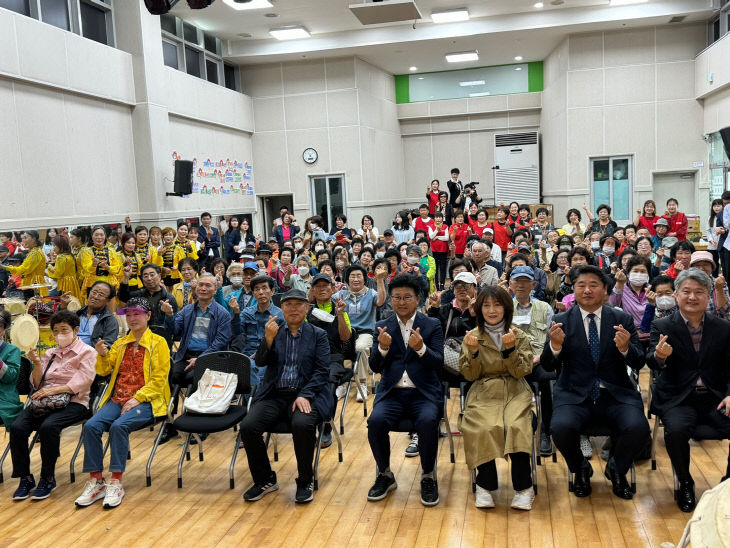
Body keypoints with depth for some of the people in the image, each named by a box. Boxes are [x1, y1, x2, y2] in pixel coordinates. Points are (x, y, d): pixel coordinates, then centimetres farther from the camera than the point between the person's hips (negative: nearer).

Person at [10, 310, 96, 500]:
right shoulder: (50, 353, 22)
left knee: (48, 427, -34)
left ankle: (48, 479, -17)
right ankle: (25, 478, -9)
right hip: (44, 401, 5)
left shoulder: (86, 352, 4)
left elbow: (81, 383, -10)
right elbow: (37, 385, 17)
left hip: (72, 402, -5)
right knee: (17, 427, -22)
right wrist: (37, 363, 1)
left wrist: (53, 390, -21)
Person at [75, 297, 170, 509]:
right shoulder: (120, 343, 19)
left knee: (119, 426, -32)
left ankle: (116, 482, -22)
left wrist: (137, 399, -15)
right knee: (91, 425, -21)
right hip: (117, 399, 5)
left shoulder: (158, 343, 2)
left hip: (145, 402, -5)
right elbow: (104, 371, 13)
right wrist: (103, 355, -8)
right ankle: (96, 480, -12)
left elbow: (159, 379, -5)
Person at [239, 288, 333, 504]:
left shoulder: (318, 335, 8)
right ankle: (265, 480, 1)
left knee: (302, 424, -34)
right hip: (274, 395, 3)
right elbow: (260, 361, 1)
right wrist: (268, 339, -17)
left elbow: (322, 370, -1)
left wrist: (305, 395, -15)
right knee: (248, 426, -22)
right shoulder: (274, 332, 14)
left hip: (305, 395, -3)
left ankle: (305, 482, -10)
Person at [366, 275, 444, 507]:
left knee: (428, 421, -32)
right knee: (376, 421, -27)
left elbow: (439, 363, -3)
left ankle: (428, 477, -8)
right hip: (392, 392, 2)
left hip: (424, 392, -1)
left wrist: (421, 348, -23)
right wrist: (383, 348, -18)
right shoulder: (383, 327, 12)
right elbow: (375, 367, 4)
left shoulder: (432, 325, 8)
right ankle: (385, 475, -2)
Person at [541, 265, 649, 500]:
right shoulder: (561, 321, 2)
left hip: (616, 394, 1)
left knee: (638, 427, -26)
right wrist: (555, 346, -25)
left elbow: (639, 363, 0)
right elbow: (548, 366, -3)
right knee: (561, 427, -29)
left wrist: (625, 348, -22)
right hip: (574, 395, -1)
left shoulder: (623, 320, 5)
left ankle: (617, 469, 9)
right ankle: (580, 470, 8)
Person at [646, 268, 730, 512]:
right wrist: (659, 356, -39)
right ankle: (685, 485, -3)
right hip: (678, 398, -2)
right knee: (676, 429, -32)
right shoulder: (662, 327, -1)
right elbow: (651, 362, -15)